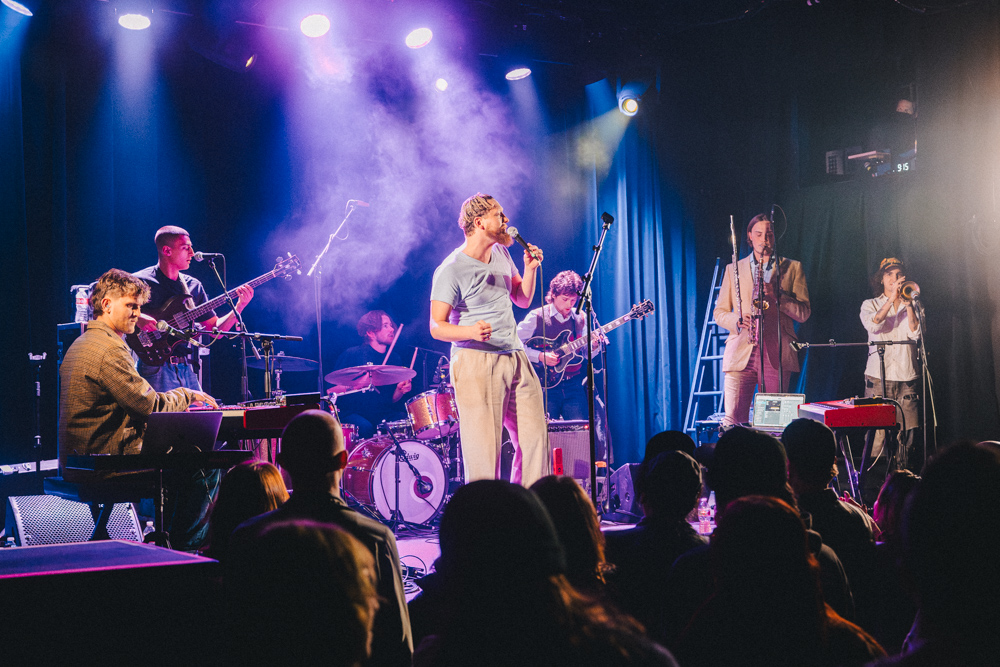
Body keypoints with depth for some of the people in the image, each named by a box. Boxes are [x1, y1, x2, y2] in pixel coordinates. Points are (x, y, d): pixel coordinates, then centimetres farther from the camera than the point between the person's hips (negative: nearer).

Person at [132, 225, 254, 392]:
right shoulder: (141, 281, -3)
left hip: (186, 368, 6)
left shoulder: (194, 286, 14)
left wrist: (239, 307, 0)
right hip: (156, 368, -6)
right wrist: (137, 318, -24)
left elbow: (215, 330, 14)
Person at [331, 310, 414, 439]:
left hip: (384, 414, 4)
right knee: (365, 428, -36)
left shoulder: (394, 358, 13)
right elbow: (331, 391, -5)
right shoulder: (352, 354, -2)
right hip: (353, 413, -4)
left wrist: (400, 390, -5)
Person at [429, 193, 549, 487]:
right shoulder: (451, 270, -12)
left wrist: (530, 269, 2)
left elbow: (523, 300, 20)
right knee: (484, 449, -7)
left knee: (535, 437, 8)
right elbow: (437, 327, -12)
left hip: (516, 359, 8)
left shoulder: (501, 253, 11)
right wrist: (471, 331, -31)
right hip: (477, 362, -7)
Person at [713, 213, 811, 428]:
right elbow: (719, 312, 15)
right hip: (740, 354, 1)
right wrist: (738, 321, -7)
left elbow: (804, 313, 5)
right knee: (732, 422, -8)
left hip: (777, 355, -1)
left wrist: (777, 295, -12)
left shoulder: (792, 268, 12)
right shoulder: (733, 269, 16)